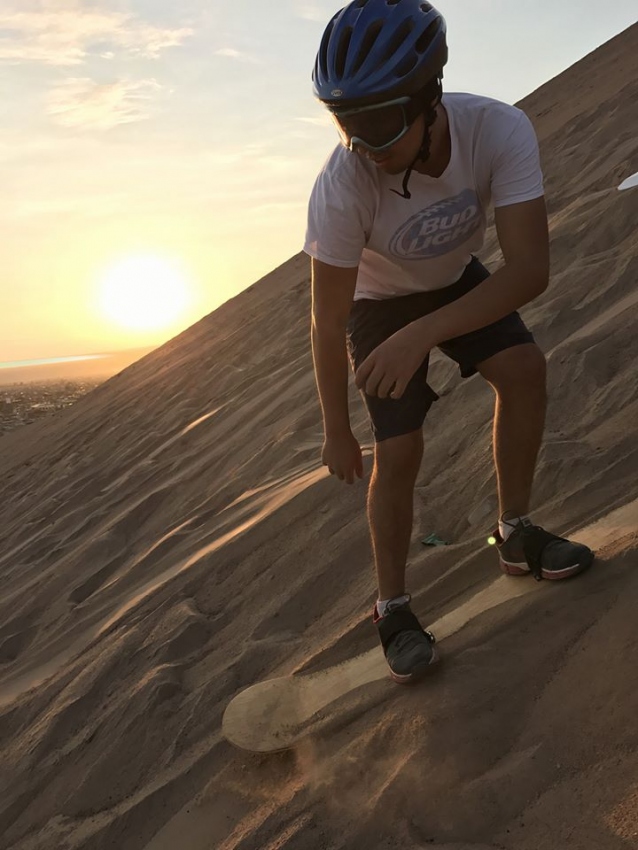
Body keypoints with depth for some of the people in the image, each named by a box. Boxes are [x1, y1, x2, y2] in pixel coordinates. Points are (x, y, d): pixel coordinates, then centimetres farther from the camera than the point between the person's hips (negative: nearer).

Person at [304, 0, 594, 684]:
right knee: (398, 453, -10)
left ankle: (515, 535, 1)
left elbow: (530, 270, -37)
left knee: (524, 368, -19)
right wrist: (337, 434, -18)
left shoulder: (499, 130, -33)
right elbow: (327, 325, -27)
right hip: (378, 303, -3)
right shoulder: (341, 187, -37)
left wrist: (422, 334, -48)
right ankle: (393, 609, 8)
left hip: (456, 280, 3)